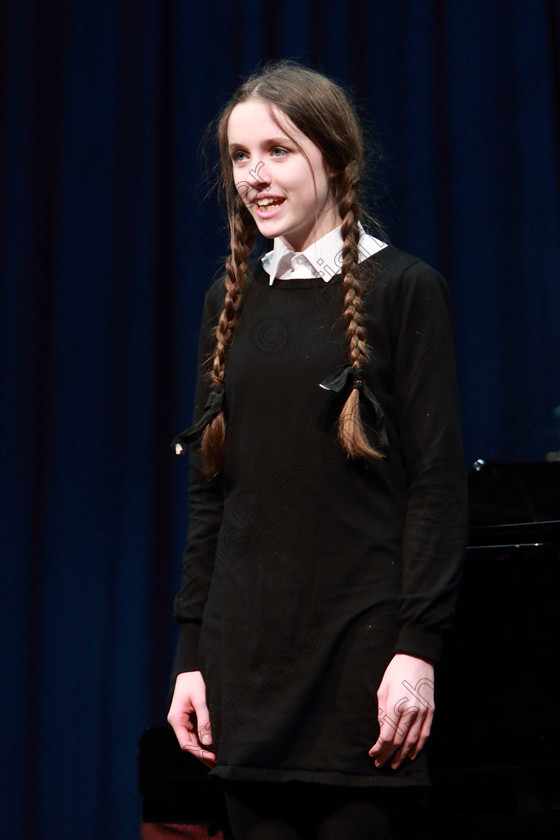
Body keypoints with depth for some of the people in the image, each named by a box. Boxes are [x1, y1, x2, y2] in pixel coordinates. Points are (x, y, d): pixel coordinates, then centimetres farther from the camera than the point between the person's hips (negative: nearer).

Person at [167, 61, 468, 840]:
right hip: (248, 652, 5)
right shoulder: (232, 302, 12)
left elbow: (438, 483, -7)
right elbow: (207, 491, 13)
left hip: (358, 641, -4)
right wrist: (191, 656, 8)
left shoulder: (402, 289, -3)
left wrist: (417, 648, -14)